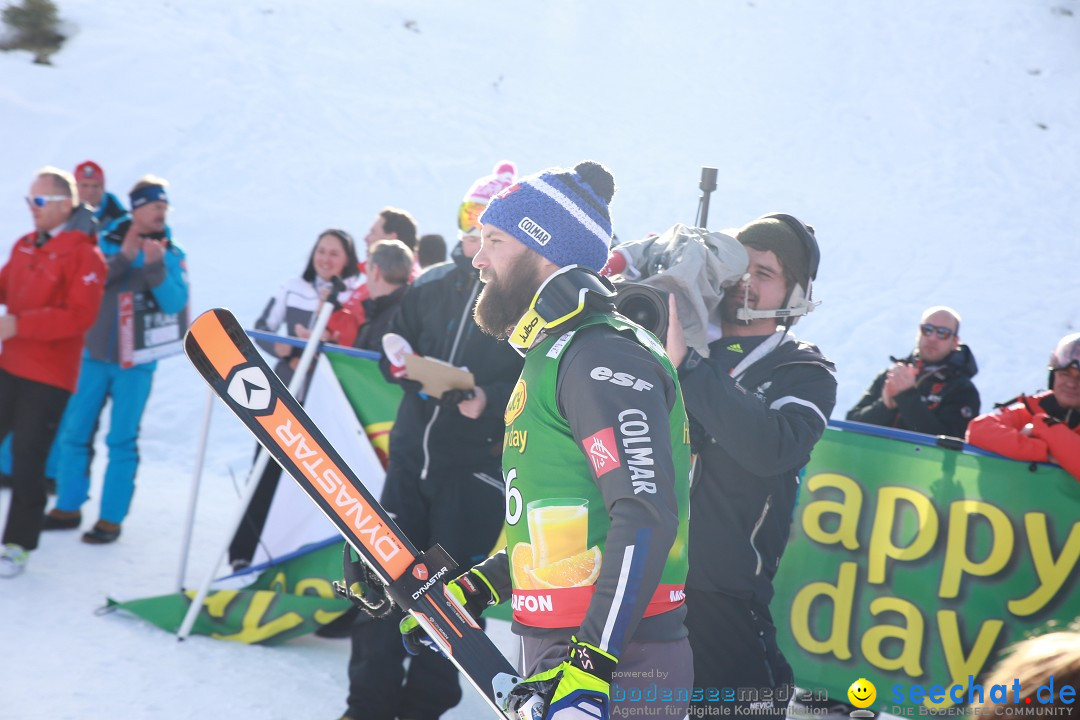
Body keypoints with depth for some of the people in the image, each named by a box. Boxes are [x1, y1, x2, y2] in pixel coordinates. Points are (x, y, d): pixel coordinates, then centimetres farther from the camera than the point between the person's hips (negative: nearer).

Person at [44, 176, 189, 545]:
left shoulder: (172, 255, -1)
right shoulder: (107, 241, 2)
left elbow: (175, 303, -11)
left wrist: (156, 266, -25)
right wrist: (123, 257, -21)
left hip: (136, 360, -2)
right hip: (95, 354, 2)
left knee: (122, 440, 0)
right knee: (75, 432, 8)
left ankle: (112, 518, 8)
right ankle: (68, 507, 21)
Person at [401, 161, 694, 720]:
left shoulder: (603, 357, -13)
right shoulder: (553, 356, 18)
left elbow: (647, 516, -22)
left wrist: (591, 661, -26)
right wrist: (479, 586, 18)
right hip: (556, 654, 9)